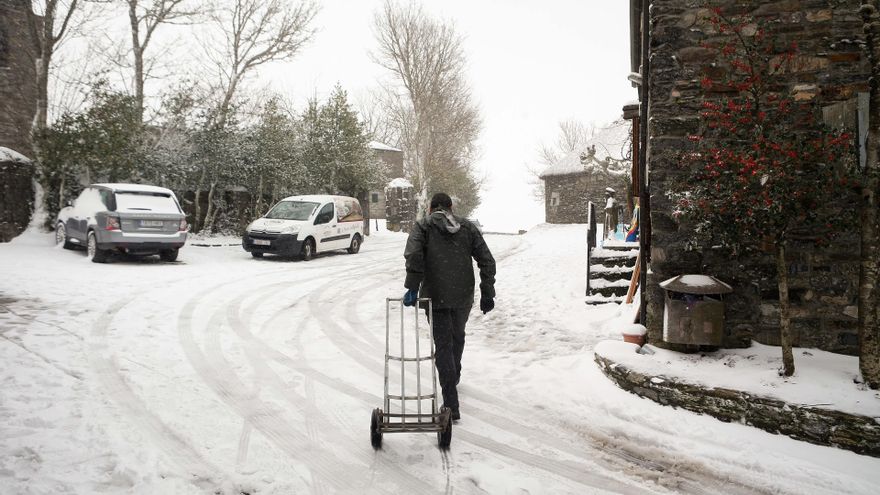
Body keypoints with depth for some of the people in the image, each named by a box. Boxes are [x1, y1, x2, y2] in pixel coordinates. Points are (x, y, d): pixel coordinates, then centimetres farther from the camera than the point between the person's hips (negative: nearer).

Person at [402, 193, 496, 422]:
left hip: (436, 296, -3)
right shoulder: (468, 227, 10)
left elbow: (413, 255, -18)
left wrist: (412, 287, -21)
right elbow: (487, 261, 5)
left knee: (443, 345, 0)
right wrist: (487, 293, 6)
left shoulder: (422, 226, 1)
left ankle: (451, 404, -5)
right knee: (458, 336, 26)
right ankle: (454, 377, 49)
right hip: (464, 295, 3)